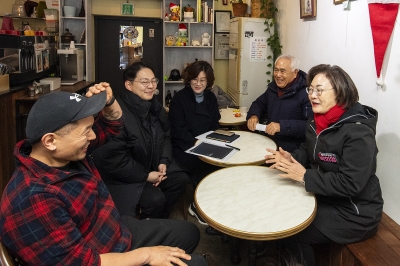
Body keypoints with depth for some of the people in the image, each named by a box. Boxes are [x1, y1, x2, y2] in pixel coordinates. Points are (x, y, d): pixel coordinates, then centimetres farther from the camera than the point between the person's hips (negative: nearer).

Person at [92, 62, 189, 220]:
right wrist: (145, 176, -19)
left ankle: (159, 219, 20)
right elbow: (113, 158, -27)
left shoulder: (154, 107, -1)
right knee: (155, 199, -23)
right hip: (121, 176, -8)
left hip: (151, 166, 9)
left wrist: (164, 161, -6)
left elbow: (165, 136, 12)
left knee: (181, 179, 0)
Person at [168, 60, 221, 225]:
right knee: (205, 166, -28)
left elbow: (215, 125, 12)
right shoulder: (179, 98, -6)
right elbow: (178, 129, -12)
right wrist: (195, 143, -24)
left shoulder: (211, 98, 11)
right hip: (183, 147, -5)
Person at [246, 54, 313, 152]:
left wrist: (282, 126, -30)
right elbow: (259, 104, 25)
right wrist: (253, 115, 2)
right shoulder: (273, 87, 11)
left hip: (291, 149, -7)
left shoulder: (306, 92, -14)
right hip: (267, 141, 8)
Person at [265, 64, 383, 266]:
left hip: (353, 212, -8)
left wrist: (305, 176, -27)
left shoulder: (358, 132, -27)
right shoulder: (318, 120, 1)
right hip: (324, 197, 8)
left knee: (293, 234, -10)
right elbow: (309, 152, 15)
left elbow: (350, 185, -30)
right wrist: (291, 159, -7)